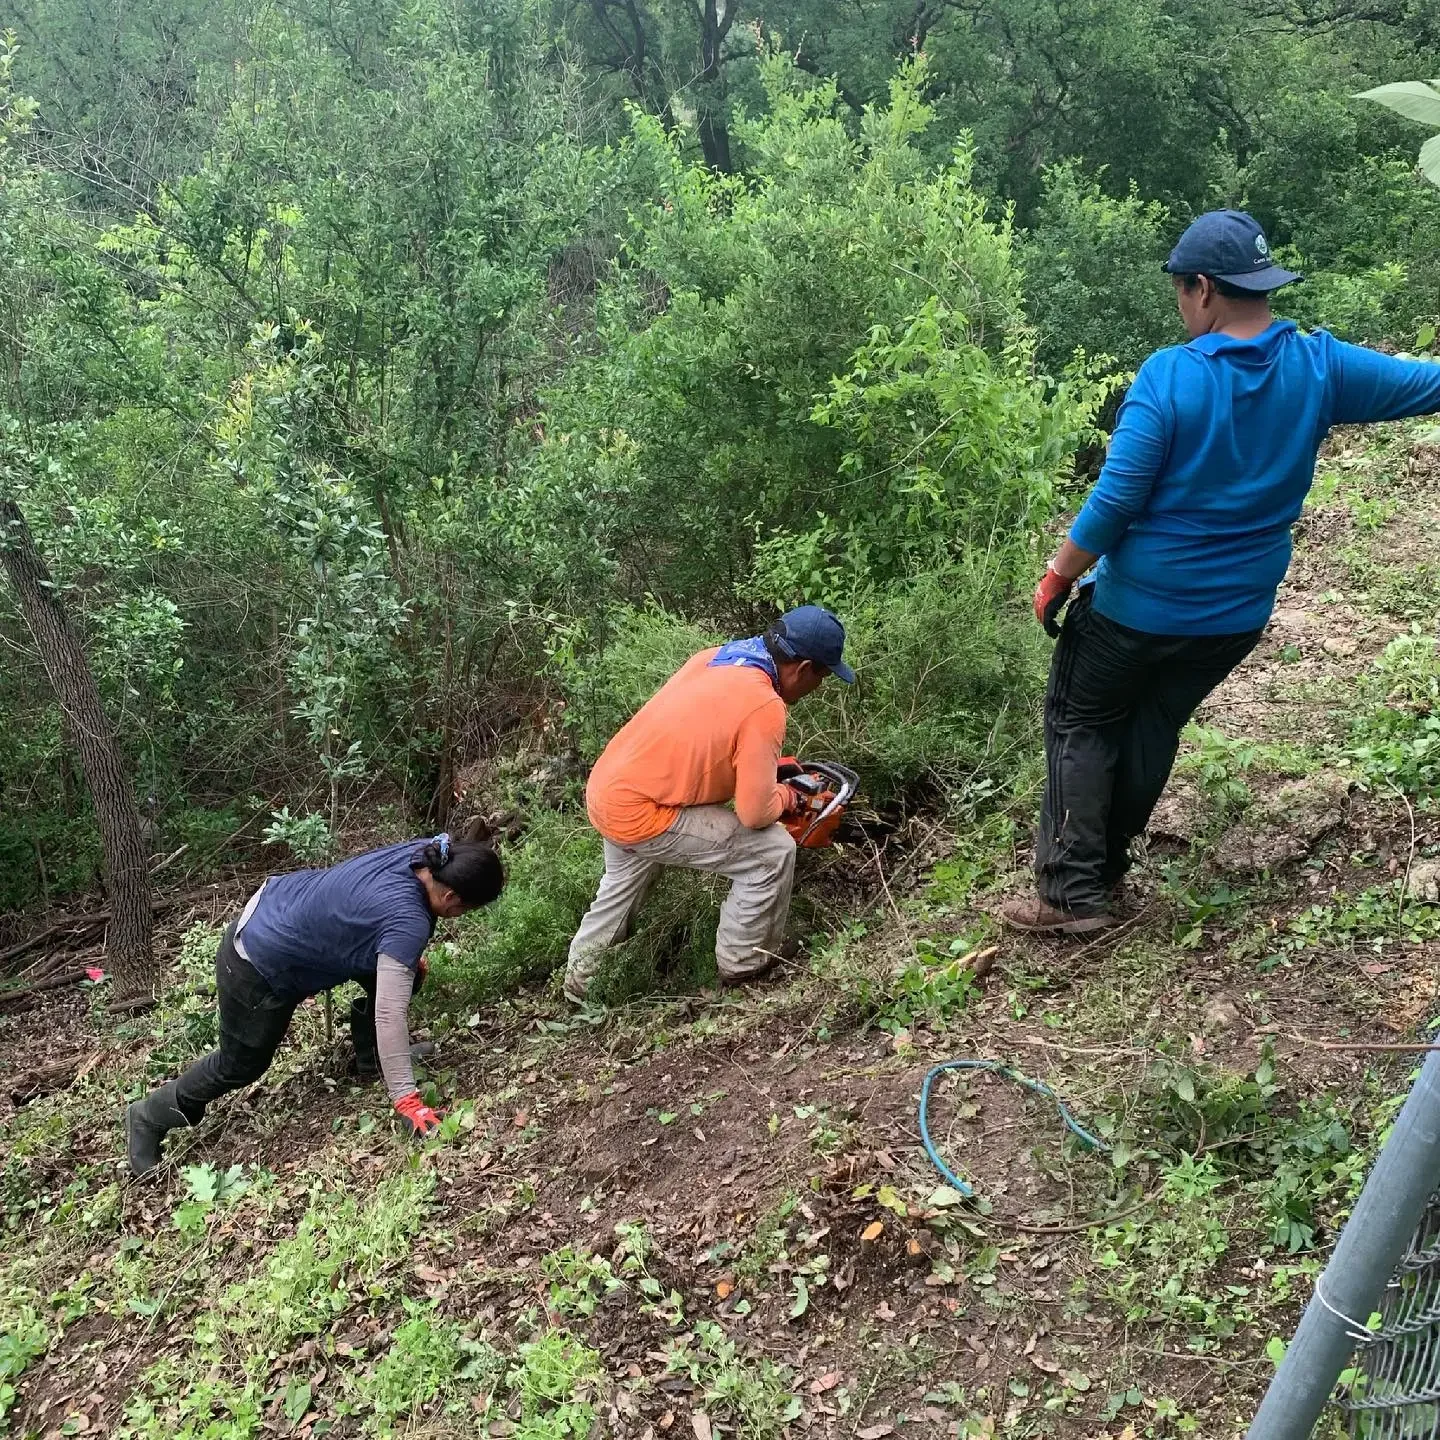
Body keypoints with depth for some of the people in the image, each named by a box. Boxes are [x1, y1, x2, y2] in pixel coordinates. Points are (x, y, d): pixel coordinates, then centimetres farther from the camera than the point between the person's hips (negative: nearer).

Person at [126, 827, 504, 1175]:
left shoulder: (422, 854, -12)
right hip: (259, 969, -8)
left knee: (405, 973, 5)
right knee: (239, 1067, 13)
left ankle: (370, 1060, 22)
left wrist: (409, 957, 20)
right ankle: (151, 1117, 33)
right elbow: (390, 1014, -37)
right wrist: (406, 1100, -34)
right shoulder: (409, 921, -35)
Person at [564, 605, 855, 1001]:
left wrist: (763, 765, 16)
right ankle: (742, 964, 17)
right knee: (774, 852, -1)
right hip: (640, 814, -9)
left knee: (624, 881, 37)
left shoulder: (714, 657, 4)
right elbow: (755, 814, -17)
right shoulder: (764, 707, -21)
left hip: (607, 791, 9)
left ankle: (581, 977, 54)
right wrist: (784, 797, 5)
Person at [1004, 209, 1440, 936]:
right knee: (1152, 727, 22)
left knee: (1081, 726, 13)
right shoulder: (1319, 367, -8)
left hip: (1139, 604, -5)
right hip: (1237, 613, 5)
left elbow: (1116, 501, -21)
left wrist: (1056, 577, -8)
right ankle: (1103, 865, 35)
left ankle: (1073, 891, 11)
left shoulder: (1168, 375, -21)